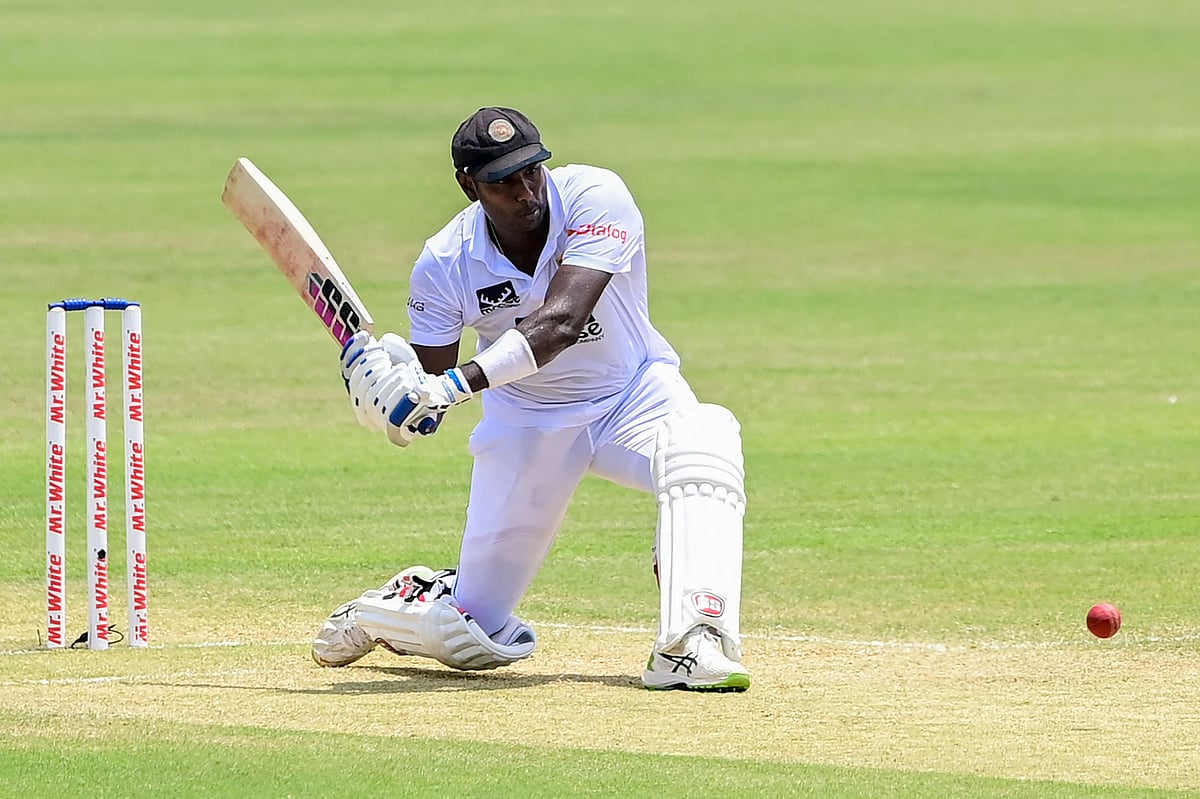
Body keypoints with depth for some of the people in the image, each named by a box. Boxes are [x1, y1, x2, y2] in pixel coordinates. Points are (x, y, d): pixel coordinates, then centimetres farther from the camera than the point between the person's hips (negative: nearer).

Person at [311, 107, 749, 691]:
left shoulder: (594, 198, -26)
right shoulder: (445, 265, -18)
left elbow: (560, 322, -39)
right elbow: (429, 397, -15)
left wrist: (456, 385, -49)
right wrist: (392, 385, -39)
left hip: (632, 395, -1)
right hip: (526, 419, 1)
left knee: (705, 443, -38)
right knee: (475, 642, 2)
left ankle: (689, 645, -42)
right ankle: (383, 609, 36)